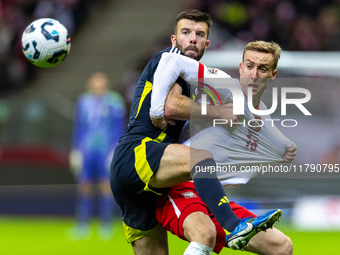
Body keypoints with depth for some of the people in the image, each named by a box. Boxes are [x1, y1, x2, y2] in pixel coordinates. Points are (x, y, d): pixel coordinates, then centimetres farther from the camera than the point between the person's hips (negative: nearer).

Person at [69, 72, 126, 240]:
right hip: (86, 150, 3)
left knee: (106, 187, -5)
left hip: (106, 151, -3)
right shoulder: (83, 101, 9)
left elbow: (119, 129, 0)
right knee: (84, 187, 1)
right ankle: (83, 226, 6)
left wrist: (116, 151, -6)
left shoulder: (115, 102, -1)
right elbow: (78, 127, 15)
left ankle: (106, 226, 2)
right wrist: (75, 150, 13)